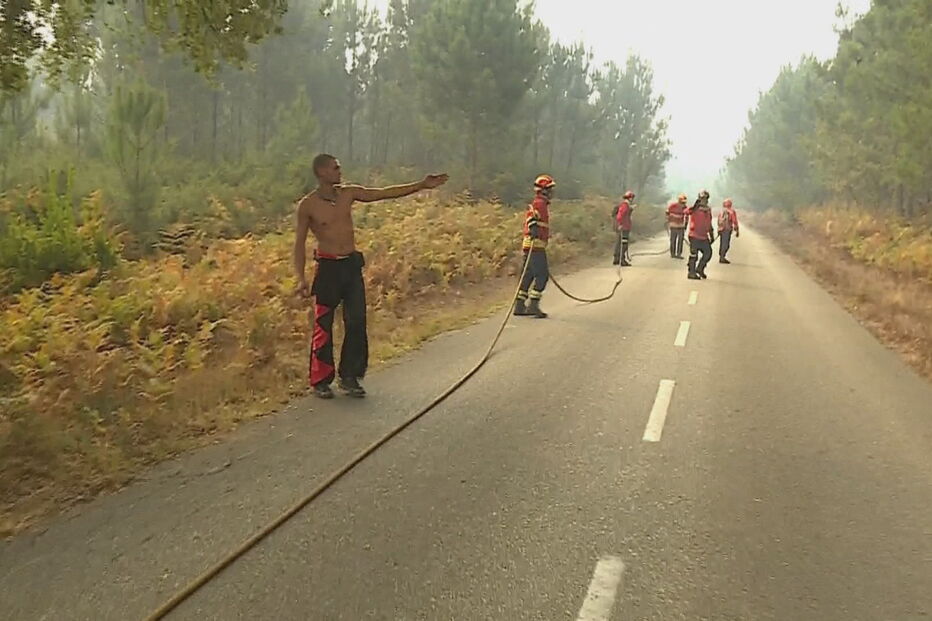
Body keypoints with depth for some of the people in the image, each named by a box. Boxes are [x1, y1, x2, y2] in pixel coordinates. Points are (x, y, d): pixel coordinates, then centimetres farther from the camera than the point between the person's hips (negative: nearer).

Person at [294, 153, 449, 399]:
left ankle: (349, 377, 15)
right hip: (328, 267, -4)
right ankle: (320, 381, 12)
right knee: (324, 327, 1)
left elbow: (386, 193, 6)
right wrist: (300, 278, -12)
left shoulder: (348, 193, 6)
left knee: (356, 322, 3)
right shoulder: (307, 205, -6)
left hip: (352, 265, 4)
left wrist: (421, 185, 2)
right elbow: (299, 244, -3)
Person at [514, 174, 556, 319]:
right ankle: (533, 305, -12)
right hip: (535, 244, -10)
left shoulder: (541, 203, 24)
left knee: (529, 274, 10)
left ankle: (519, 306, 12)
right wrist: (533, 227, -45)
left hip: (534, 245, 10)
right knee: (542, 274, -10)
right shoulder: (540, 203, -9)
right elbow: (531, 215, -28)